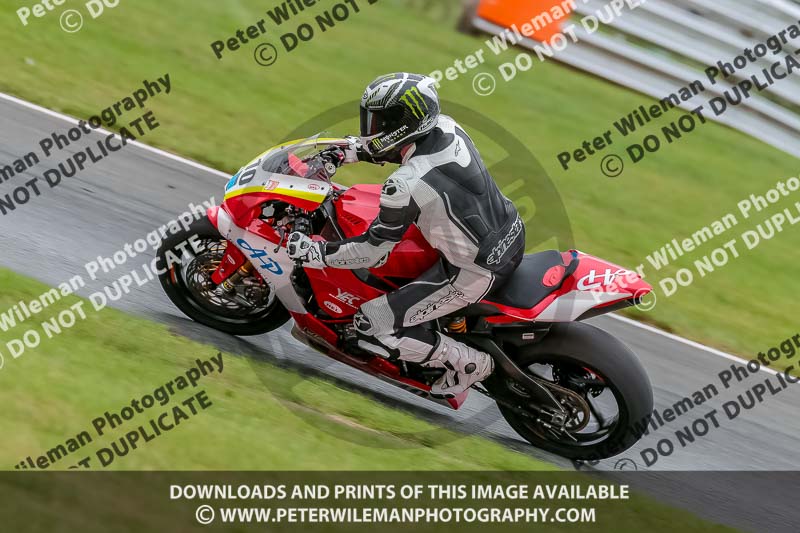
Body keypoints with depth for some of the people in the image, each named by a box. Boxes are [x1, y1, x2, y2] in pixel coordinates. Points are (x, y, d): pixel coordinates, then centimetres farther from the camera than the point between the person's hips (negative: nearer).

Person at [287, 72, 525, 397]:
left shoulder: (405, 186, -28)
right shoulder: (447, 127, -6)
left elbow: (371, 253, -17)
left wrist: (313, 252, -6)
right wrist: (349, 152, 16)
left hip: (477, 272, -8)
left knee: (370, 326, -3)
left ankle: (468, 364, 5)